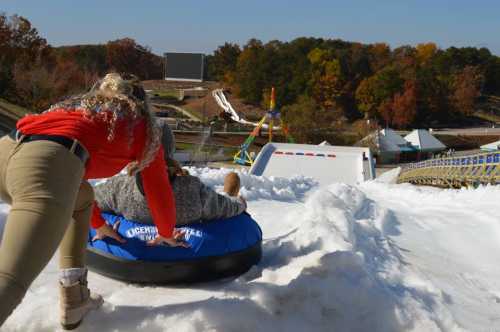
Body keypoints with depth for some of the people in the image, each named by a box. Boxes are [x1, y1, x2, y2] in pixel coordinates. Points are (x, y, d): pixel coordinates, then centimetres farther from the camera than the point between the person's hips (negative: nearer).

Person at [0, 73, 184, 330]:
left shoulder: (79, 105, 40)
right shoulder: (142, 124, 25)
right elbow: (158, 188, 30)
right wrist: (166, 233, 47)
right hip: (47, 162, -7)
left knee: (80, 198, 31)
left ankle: (73, 301, 25)